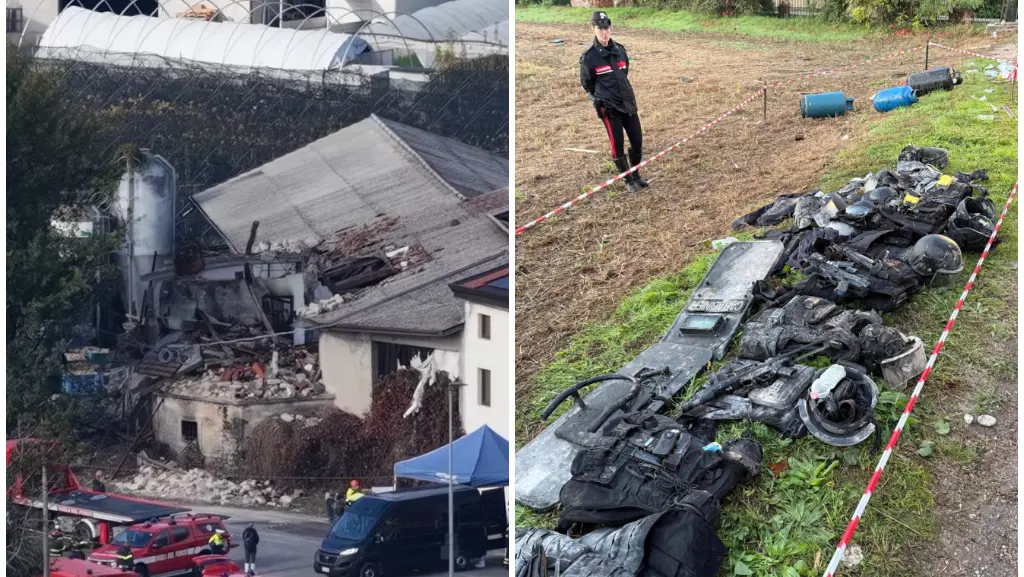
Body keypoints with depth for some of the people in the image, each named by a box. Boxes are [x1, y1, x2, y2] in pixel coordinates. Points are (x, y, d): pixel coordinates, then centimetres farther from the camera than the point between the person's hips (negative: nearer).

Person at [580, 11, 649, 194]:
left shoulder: (620, 50, 6)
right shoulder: (588, 57, -10)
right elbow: (586, 84, 2)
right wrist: (597, 98, -3)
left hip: (628, 103, 5)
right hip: (609, 107, -5)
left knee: (637, 141, 8)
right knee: (617, 145, -1)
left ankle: (636, 174, 30)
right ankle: (628, 180, 16)